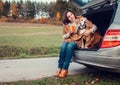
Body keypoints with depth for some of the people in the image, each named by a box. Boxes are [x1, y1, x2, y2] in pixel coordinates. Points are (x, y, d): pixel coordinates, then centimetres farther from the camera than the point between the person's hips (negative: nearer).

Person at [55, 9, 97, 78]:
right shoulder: (66, 25, 12)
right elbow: (64, 36, 14)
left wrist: (90, 31, -18)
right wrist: (69, 33, -6)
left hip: (77, 41, -3)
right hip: (69, 40, 3)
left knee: (70, 46, -36)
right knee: (63, 46, -33)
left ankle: (65, 69, -32)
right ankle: (60, 68, -26)